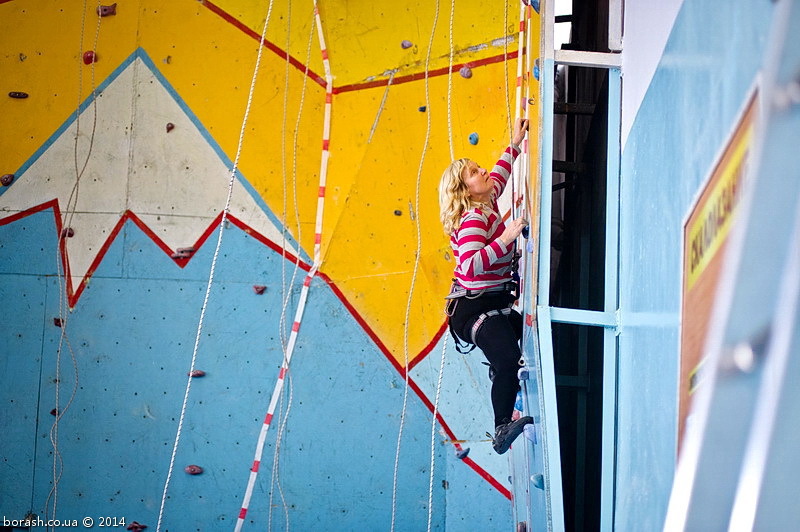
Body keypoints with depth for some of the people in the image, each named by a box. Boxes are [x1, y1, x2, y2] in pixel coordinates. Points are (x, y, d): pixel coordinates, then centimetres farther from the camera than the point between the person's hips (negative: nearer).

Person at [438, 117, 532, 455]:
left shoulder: (485, 207, 10)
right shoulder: (473, 219, -17)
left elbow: (498, 177, 32)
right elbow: (470, 265, -32)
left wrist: (514, 145, 34)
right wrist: (505, 239, -32)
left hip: (494, 306, 11)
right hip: (473, 310, -11)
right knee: (509, 357, -29)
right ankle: (502, 428, -27)